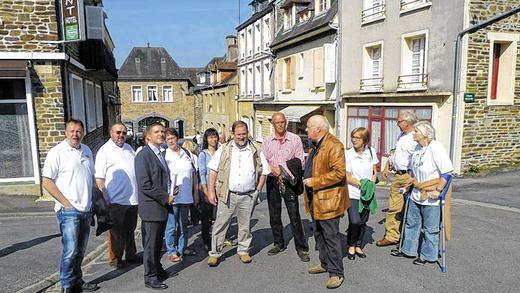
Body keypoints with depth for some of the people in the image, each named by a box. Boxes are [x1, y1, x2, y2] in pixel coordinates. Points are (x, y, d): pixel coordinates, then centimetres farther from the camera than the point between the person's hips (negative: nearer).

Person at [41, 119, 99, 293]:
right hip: (68, 211, -6)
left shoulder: (86, 151, 10)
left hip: (86, 210, 6)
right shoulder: (57, 152, -8)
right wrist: (66, 203, -13)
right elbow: (46, 182, -10)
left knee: (80, 251, 15)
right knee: (70, 251, -6)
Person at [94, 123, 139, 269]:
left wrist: (139, 192, 15)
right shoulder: (105, 150, -7)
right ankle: (115, 259, 17)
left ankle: (130, 255, 29)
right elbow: (99, 178, -10)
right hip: (116, 201, -6)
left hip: (132, 199, 6)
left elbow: (137, 168, 22)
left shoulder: (128, 148, 13)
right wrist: (105, 198, -15)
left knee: (130, 230, 17)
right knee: (116, 232, 4)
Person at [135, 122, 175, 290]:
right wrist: (166, 197, -17)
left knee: (158, 242, 20)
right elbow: (145, 185, -22)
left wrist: (169, 196, 5)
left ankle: (157, 269, 35)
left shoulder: (159, 154, 14)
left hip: (162, 206, 8)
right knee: (150, 244, 4)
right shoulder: (143, 155, -15)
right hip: (152, 207, -8)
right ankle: (150, 278, 16)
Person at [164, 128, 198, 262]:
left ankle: (182, 248, 30)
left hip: (186, 196, 5)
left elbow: (194, 174, 15)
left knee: (183, 224, 16)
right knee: (171, 226, 2)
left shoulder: (187, 153, 8)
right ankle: (171, 251, 15)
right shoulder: (163, 155, -6)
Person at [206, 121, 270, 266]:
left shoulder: (256, 151, 5)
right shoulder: (224, 150, 2)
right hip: (227, 194, -1)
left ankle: (243, 250, 29)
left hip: (248, 196, 1)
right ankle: (214, 253, 14)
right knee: (220, 224, 2)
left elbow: (263, 172, 11)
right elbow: (213, 171, 1)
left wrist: (257, 191, 4)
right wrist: (211, 191, -4)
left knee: (245, 225, 12)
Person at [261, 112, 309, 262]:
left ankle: (301, 248, 6)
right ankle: (278, 244, 26)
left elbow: (300, 160, 1)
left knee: (294, 215, -4)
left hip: (289, 181, -3)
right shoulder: (267, 141, 7)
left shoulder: (295, 139, 0)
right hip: (272, 180, 3)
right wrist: (273, 168, -14)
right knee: (274, 215, 11)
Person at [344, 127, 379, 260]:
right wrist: (362, 183, -18)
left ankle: (358, 246, 28)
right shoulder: (348, 154, -9)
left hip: (367, 193, 3)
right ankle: (351, 246, 11)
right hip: (353, 194, -3)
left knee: (363, 222, 9)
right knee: (355, 221, -13)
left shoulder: (371, 151, -1)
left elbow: (375, 172, 8)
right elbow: (348, 177, -7)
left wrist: (371, 183, -10)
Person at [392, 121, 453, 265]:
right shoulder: (417, 148, 6)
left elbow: (447, 172, -21)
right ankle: (408, 250, 32)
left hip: (431, 197, -8)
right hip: (416, 195, 8)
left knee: (430, 228, 7)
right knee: (411, 223, 18)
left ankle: (428, 255, 22)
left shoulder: (436, 148, -19)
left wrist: (438, 190, -22)